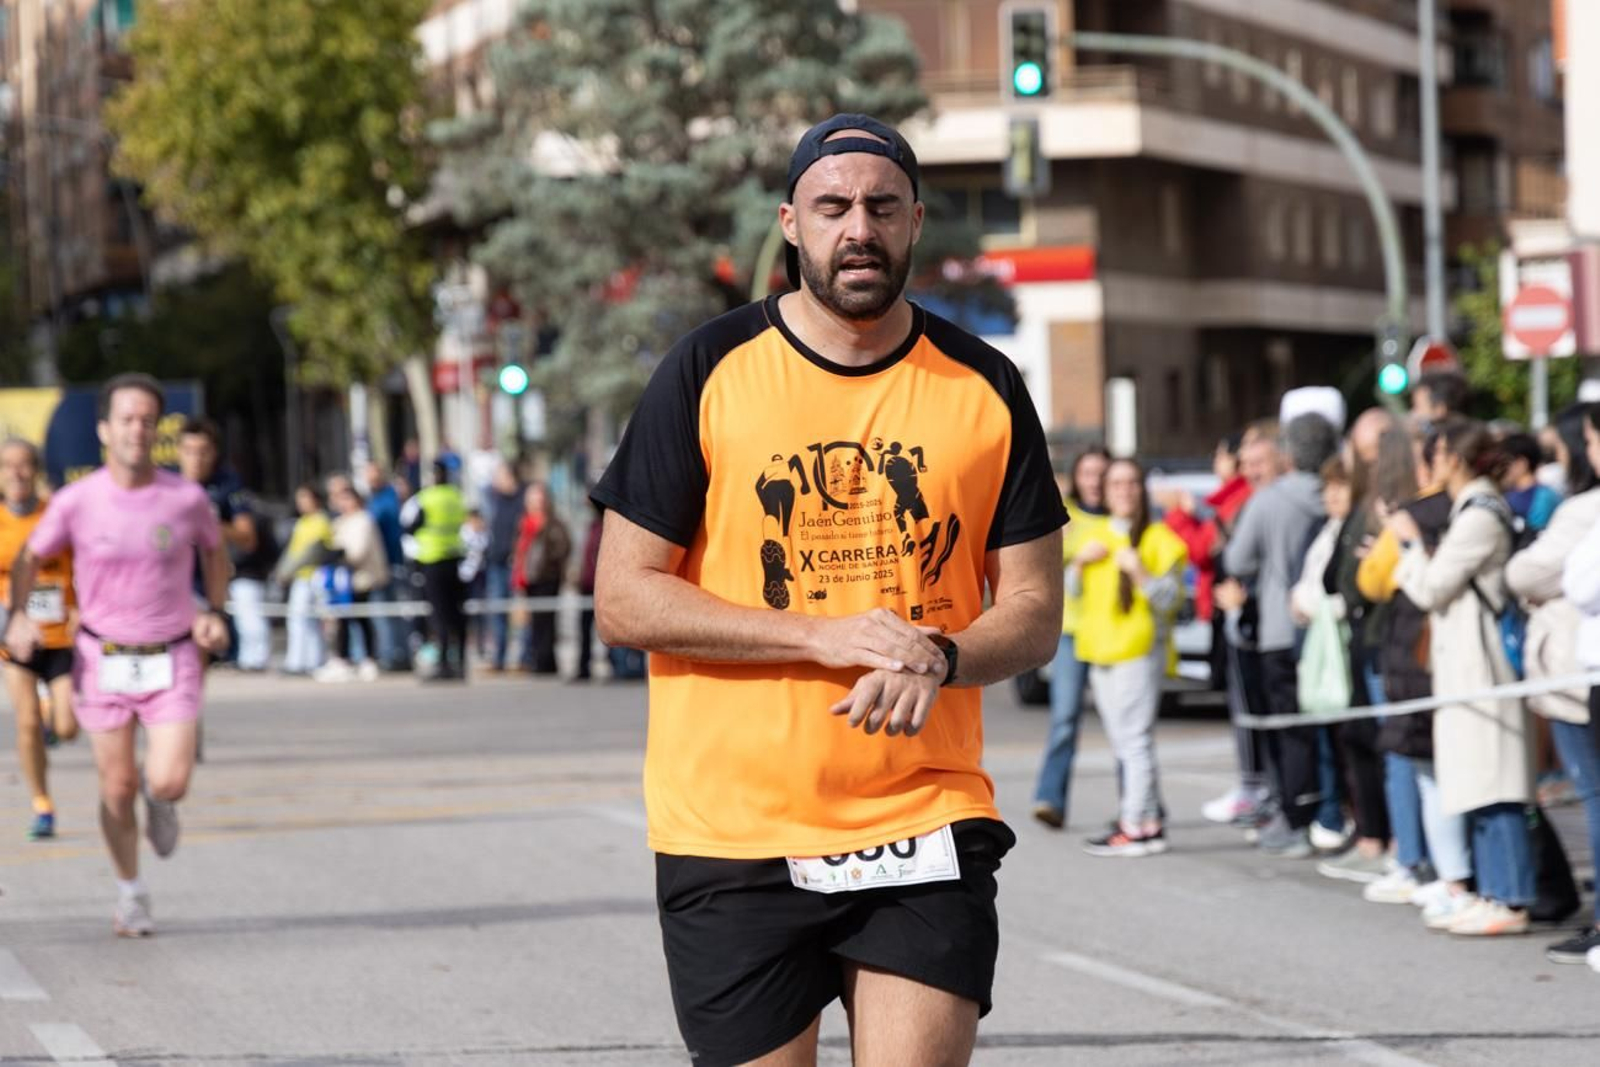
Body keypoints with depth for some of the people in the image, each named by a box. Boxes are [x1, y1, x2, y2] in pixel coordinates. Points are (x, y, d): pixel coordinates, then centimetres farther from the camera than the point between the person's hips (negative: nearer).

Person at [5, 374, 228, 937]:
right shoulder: (76, 501, -8)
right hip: (103, 659, 0)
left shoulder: (187, 498, -7)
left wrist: (214, 612, 1)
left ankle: (157, 795, 26)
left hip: (171, 660, 0)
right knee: (117, 789, 4)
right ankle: (130, 893, 28)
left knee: (170, 783, -14)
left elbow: (214, 550, 14)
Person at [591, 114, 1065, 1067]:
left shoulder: (983, 387, 6)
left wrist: (938, 658, -15)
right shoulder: (708, 374, -1)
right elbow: (624, 600, -5)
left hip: (925, 825, 1)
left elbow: (1035, 610, 8)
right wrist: (825, 636, -15)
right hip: (734, 838, -1)